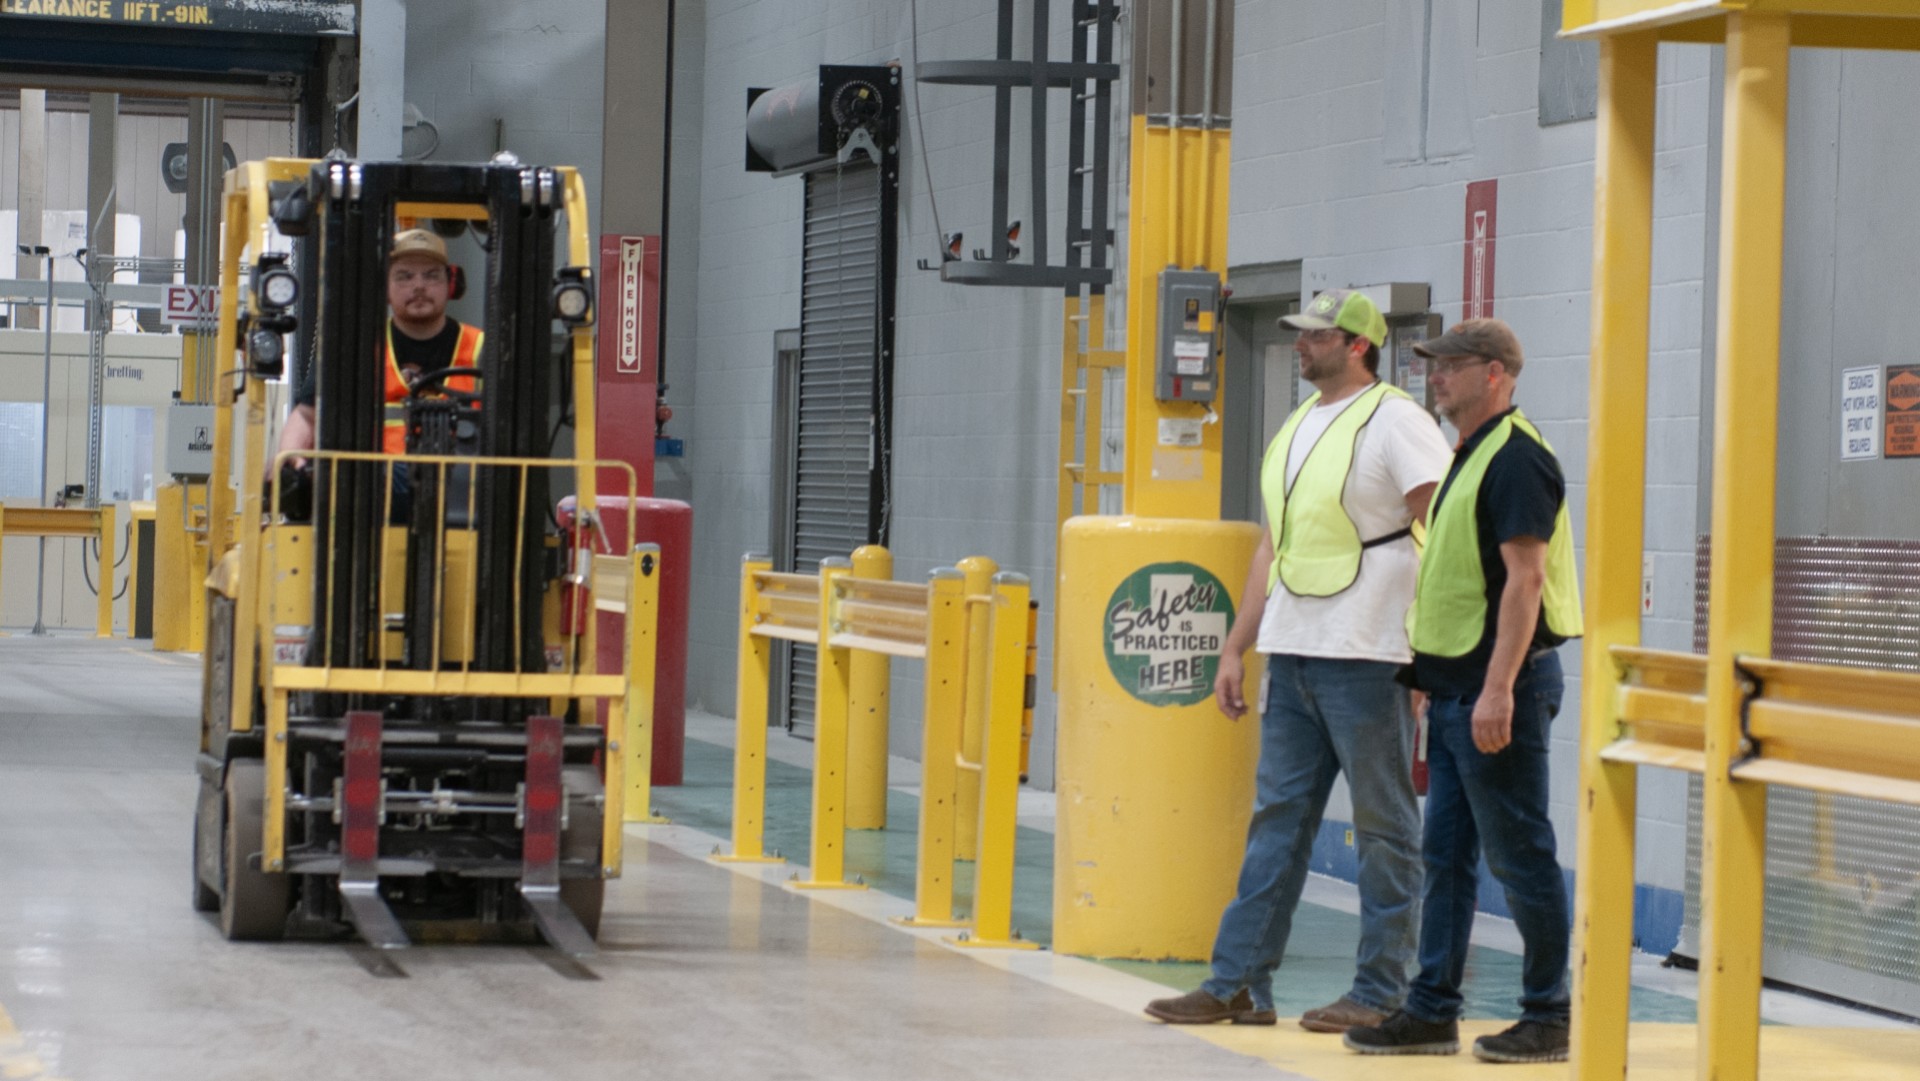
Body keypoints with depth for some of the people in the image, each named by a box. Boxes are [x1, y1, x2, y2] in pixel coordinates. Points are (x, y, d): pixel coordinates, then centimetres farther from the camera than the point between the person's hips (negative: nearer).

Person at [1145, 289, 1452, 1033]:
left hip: (1364, 658, -8)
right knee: (1276, 817, 9)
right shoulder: (1297, 427, 17)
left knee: (1382, 826, 0)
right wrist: (1235, 648, 19)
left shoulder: (1395, 422, -8)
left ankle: (1380, 993, 4)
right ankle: (1239, 984, 11)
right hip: (1291, 656, 8)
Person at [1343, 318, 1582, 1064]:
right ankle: (1432, 1012, 14)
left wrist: (1498, 688, -26)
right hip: (1455, 689, 10)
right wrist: (1437, 680, 21)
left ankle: (1550, 1018, 4)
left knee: (1520, 855, -3)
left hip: (1498, 690, -10)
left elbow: (1525, 577, -21)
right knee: (1445, 854, 10)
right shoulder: (1469, 458, 17)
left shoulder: (1515, 459, -14)